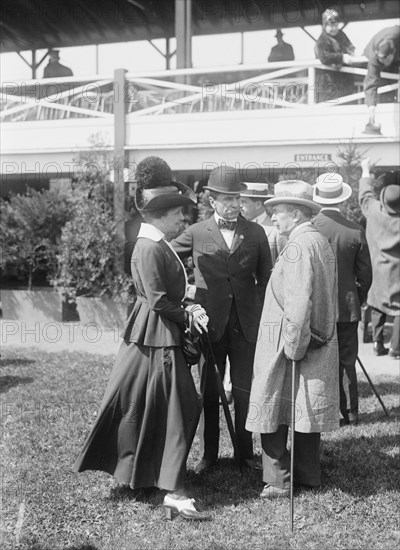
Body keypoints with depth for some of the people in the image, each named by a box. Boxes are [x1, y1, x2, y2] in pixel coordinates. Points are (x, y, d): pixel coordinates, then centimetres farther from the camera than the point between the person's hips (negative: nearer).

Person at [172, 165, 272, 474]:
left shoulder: (256, 233, 5)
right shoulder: (197, 233, 0)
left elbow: (265, 277, 9)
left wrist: (260, 314, 1)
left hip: (246, 324, 1)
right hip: (210, 322, -1)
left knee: (244, 390, 8)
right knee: (209, 392, 8)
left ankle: (246, 452, 21)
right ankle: (209, 455, 19)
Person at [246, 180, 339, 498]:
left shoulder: (298, 246, -18)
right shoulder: (321, 241, 12)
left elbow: (298, 303, -24)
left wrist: (293, 347, -18)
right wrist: (301, 343, 18)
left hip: (289, 344, -9)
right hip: (318, 343, 9)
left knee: (272, 410, 1)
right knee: (306, 409, 15)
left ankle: (279, 480, 6)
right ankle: (309, 476, 24)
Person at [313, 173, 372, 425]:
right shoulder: (356, 231, -8)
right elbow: (365, 273, 0)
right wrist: (361, 297, 19)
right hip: (347, 307, 1)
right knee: (347, 362, 11)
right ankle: (349, 412, 17)